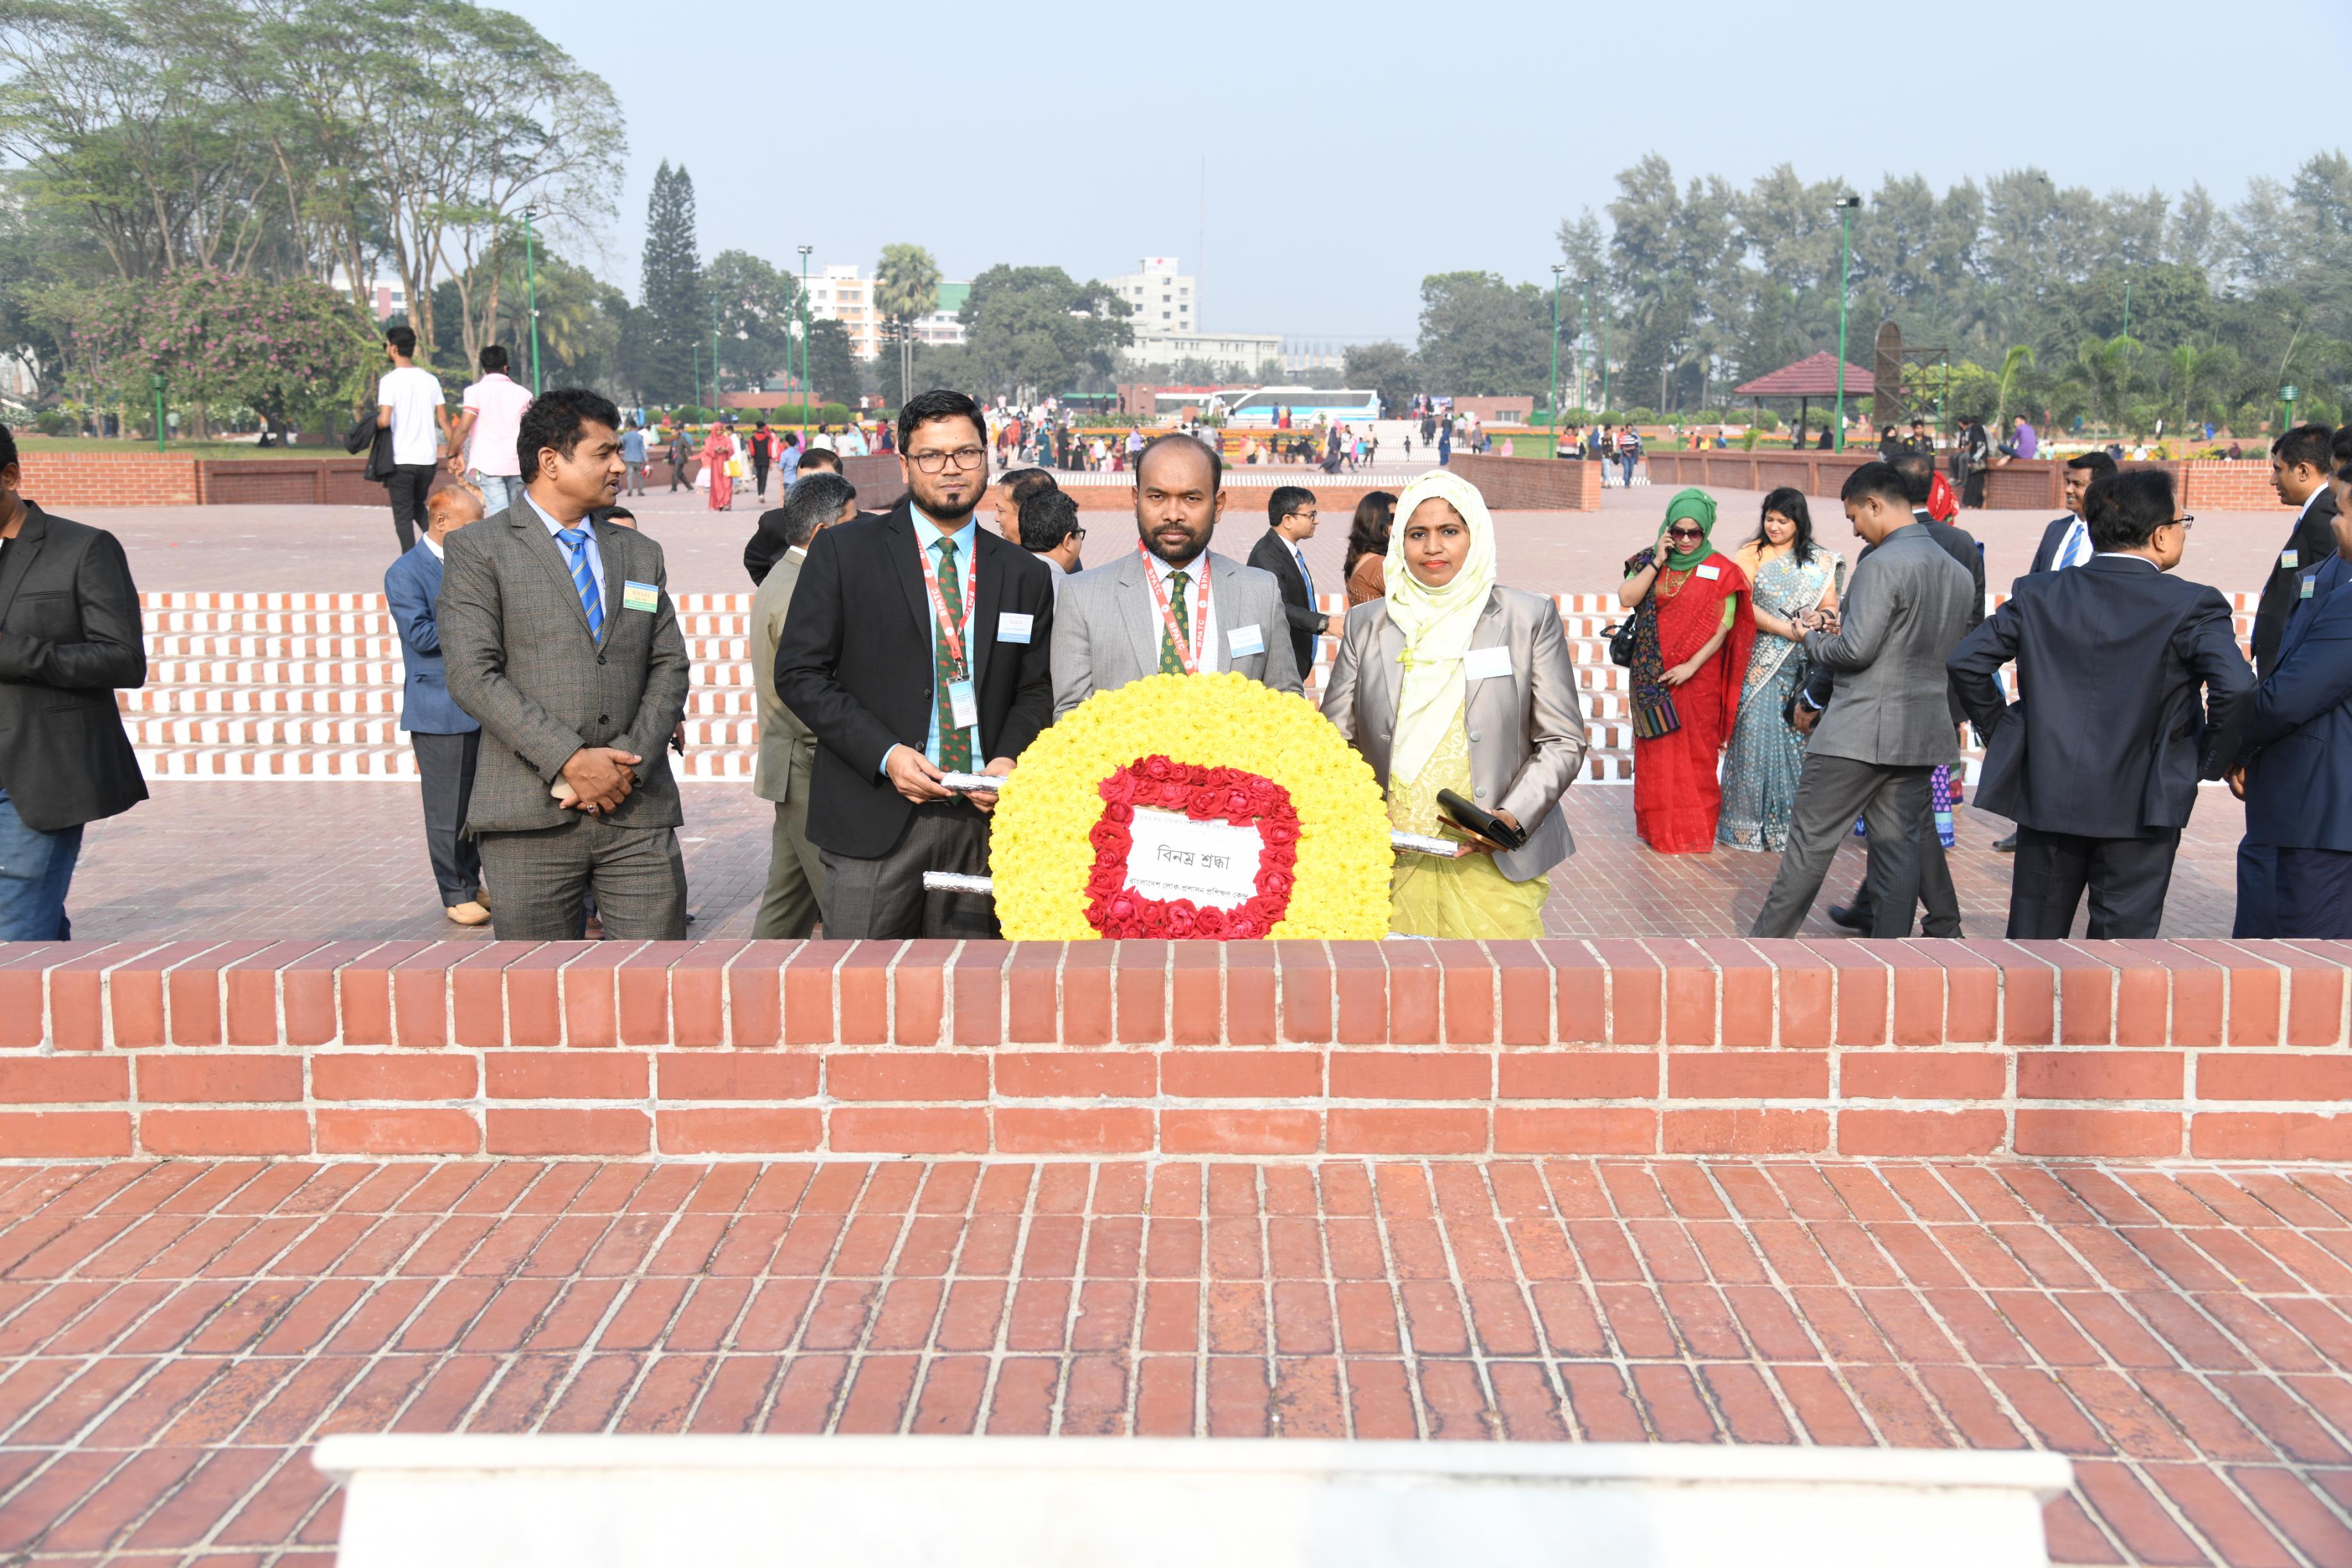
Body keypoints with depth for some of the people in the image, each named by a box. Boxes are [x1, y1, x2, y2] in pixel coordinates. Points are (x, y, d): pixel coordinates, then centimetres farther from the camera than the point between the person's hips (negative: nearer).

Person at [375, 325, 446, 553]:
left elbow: (384, 421, -18)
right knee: (418, 507, 22)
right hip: (428, 458, 5)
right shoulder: (430, 379, 5)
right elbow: (443, 420, 7)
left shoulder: (390, 381, -9)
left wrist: (374, 422, 4)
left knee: (403, 514, 4)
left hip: (401, 459, -5)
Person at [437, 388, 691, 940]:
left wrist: (628, 765, -5)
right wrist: (570, 760, -15)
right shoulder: (477, 550, 3)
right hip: (530, 816, -3)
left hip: (637, 814, 4)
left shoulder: (640, 553, 18)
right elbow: (473, 676, -8)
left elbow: (670, 668, 12)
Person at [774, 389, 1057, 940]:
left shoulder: (1025, 573, 12)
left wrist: (1010, 759, -5)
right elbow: (799, 672, -1)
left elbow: (1035, 688, 16)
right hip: (875, 820, -3)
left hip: (982, 817, 3)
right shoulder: (843, 552, 2)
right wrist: (885, 754, -12)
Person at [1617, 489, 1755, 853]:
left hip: (1698, 676, -2)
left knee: (1695, 752, 3)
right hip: (1653, 676, 2)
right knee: (1657, 752, 7)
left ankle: (1694, 830, 11)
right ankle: (1658, 826, 17)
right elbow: (1626, 598, -9)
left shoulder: (1720, 571, -2)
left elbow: (1722, 628, -7)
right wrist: (1657, 562, -13)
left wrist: (1691, 665, -15)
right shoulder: (1649, 562, 5)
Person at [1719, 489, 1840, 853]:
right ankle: (1750, 821, 3)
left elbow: (1830, 608, 5)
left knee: (1801, 739, -1)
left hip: (1804, 666, 2)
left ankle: (1793, 821, 6)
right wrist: (1788, 628, -16)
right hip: (1760, 663, -2)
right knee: (1756, 735, -5)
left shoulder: (1821, 561, 11)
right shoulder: (1752, 555, 5)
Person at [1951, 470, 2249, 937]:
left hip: (2046, 796, 3)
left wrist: (2000, 730, 9)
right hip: (2140, 807, -3)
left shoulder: (2037, 594, 1)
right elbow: (2235, 687, -23)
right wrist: (2211, 761, -7)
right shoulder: (2193, 605, -10)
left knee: (2034, 933, 15)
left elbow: (1965, 661, -2)